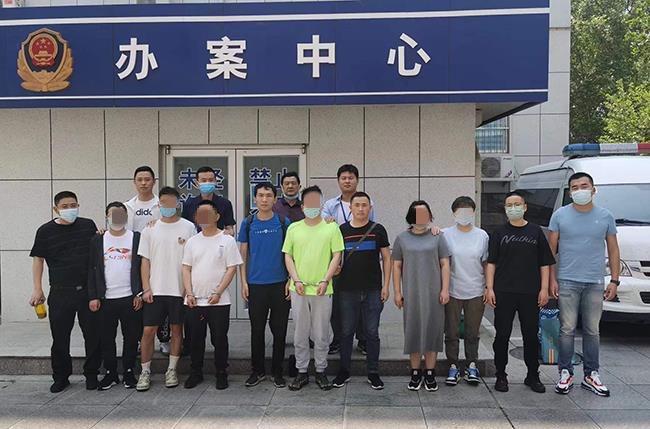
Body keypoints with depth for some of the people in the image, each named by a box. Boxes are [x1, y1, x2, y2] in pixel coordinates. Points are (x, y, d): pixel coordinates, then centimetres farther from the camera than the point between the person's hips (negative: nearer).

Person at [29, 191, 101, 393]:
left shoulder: (88, 225, 5)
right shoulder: (45, 231, 1)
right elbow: (38, 259, 4)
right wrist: (38, 289, 0)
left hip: (88, 291, 1)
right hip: (60, 293, -1)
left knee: (93, 336, 4)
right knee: (60, 338, 6)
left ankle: (91, 375, 19)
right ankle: (61, 377, 22)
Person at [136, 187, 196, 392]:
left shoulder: (188, 227, 1)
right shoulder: (150, 229, 5)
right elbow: (145, 261, 5)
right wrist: (146, 288, -3)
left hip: (180, 289, -1)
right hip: (155, 289, 1)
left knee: (177, 329, 8)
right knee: (148, 331, 1)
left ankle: (171, 370, 21)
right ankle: (145, 372, 14)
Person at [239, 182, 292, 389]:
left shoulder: (283, 222, 1)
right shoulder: (248, 223, 4)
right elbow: (243, 254, 7)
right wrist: (244, 282, 0)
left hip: (280, 284, -1)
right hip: (255, 284, 1)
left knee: (279, 330, 6)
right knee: (257, 329, 8)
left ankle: (277, 371, 19)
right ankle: (258, 370, 22)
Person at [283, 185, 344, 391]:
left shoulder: (331, 227, 2)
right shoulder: (294, 228, 7)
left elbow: (337, 255, -1)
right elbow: (288, 256, 7)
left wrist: (325, 281, -11)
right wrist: (296, 280, -5)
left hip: (322, 290, -1)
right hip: (299, 289, 2)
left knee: (321, 335, 7)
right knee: (300, 334, 9)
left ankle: (321, 372, 22)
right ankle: (301, 372, 21)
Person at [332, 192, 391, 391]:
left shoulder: (378, 230, 3)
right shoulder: (341, 230, 4)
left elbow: (387, 258, 5)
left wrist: (386, 286, -2)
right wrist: (330, 281, 0)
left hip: (373, 290, 0)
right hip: (347, 290, 1)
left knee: (372, 333, 7)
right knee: (346, 332, 8)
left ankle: (373, 373, 18)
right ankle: (344, 371, 21)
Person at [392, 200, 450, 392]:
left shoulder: (437, 237, 5)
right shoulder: (402, 238, 6)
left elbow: (445, 264, 3)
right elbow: (396, 266, 6)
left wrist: (445, 289, -5)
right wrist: (397, 292, 2)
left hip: (433, 294, 0)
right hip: (411, 294, 1)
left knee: (432, 330, 3)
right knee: (413, 331, 4)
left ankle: (430, 374, 13)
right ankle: (415, 373, 16)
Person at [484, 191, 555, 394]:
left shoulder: (536, 232, 8)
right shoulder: (499, 234, 7)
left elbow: (545, 263, 8)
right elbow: (491, 263, 4)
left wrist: (544, 289, 0)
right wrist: (489, 288, -5)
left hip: (530, 294, 1)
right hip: (503, 293, -1)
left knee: (531, 336, 8)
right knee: (502, 336, 3)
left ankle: (533, 376, 22)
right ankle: (501, 376, 15)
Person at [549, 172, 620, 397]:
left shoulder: (606, 216, 6)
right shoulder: (560, 215, 1)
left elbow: (613, 250, 10)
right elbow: (552, 249, 3)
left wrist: (614, 280, 3)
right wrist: (552, 279, -2)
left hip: (595, 283, 2)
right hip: (567, 282, -2)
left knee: (592, 331, 9)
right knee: (567, 330, 0)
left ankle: (591, 375, 18)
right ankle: (566, 373, 11)